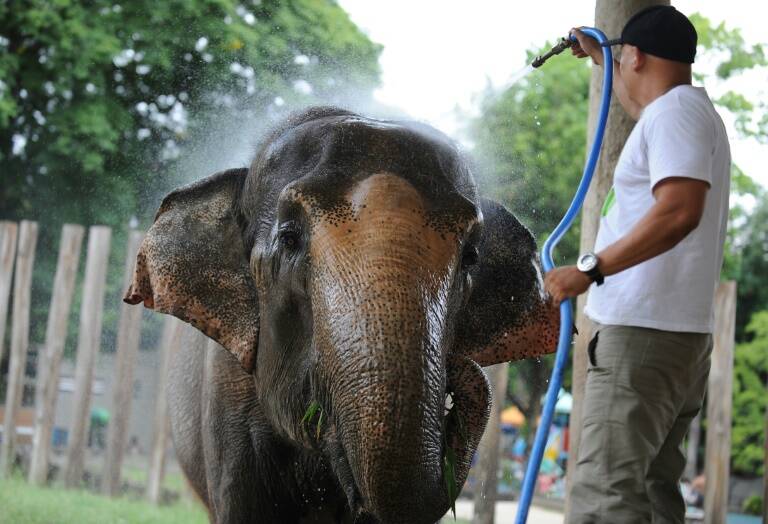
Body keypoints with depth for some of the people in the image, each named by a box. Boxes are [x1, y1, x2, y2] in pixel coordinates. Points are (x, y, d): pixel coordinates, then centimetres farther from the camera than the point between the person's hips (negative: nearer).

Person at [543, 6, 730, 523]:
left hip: (647, 335, -11)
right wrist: (598, 57, 58)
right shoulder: (686, 111, 20)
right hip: (679, 335, 11)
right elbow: (639, 102, 46)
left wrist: (591, 269, -26)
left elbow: (679, 211, -26)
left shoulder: (675, 111, -11)